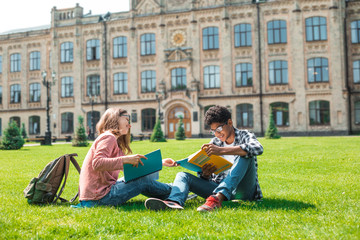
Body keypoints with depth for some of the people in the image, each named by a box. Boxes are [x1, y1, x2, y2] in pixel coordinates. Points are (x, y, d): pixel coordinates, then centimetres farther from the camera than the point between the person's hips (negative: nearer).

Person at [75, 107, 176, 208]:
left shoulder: (115, 143, 20)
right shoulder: (108, 137, -11)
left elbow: (134, 165, 21)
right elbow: (97, 164, -27)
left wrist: (161, 162, 20)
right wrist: (126, 160, -31)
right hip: (100, 196, -10)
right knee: (145, 180, -4)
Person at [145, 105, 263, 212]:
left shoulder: (245, 135, 4)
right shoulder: (214, 142, 15)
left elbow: (258, 148, -23)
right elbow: (203, 177, 13)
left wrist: (221, 150, -30)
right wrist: (205, 174, -15)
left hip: (242, 191, -4)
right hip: (218, 187, 4)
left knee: (246, 155, -28)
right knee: (183, 175, -10)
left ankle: (217, 198, -47)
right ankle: (175, 201, -45)